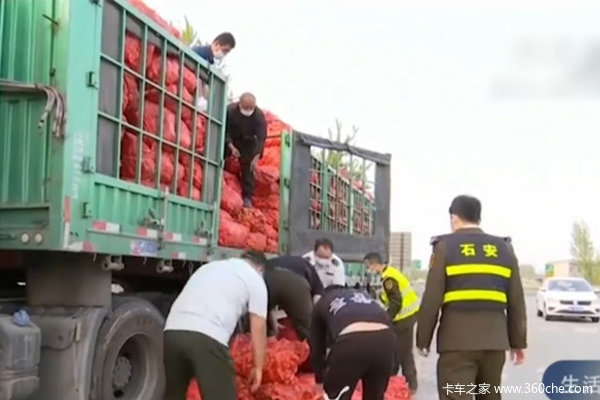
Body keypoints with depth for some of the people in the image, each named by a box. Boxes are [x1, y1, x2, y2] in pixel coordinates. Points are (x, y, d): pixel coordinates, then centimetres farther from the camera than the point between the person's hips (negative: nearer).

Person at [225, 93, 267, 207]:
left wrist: (256, 157, -36)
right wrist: (231, 146, -30)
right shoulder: (230, 110, -27)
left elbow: (261, 138, -27)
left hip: (248, 143, -1)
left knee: (248, 168, -10)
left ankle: (247, 198, -7)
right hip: (229, 140, 1)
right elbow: (224, 130, -18)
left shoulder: (259, 116, -27)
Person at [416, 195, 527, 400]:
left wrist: (423, 340, 4)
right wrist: (518, 341, 18)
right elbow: (516, 301, 11)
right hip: (495, 339, 5)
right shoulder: (504, 249, 11)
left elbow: (432, 299, -4)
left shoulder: (445, 247, -1)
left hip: (457, 341, -4)